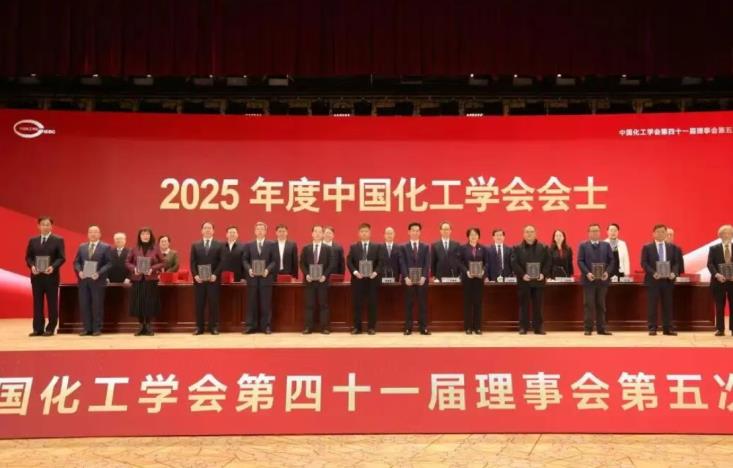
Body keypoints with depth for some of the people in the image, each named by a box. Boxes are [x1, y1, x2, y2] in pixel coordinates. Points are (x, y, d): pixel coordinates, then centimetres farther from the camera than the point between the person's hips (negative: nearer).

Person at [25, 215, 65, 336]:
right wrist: (32, 266, -10)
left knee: (52, 303, 1)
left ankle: (50, 329, 7)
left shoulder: (58, 240, 0)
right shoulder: (32, 240, 12)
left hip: (51, 276, -3)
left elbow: (62, 258, -5)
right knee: (37, 302, 6)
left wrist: (53, 267, -22)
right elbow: (28, 257, 10)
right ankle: (38, 328, 11)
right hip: (36, 276, 3)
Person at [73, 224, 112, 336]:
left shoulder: (106, 247, 2)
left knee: (97, 305, -1)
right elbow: (76, 262, 12)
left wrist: (99, 273, -17)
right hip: (83, 280, 4)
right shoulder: (82, 247, 15)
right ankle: (87, 328, 11)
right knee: (84, 305, 4)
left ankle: (97, 329, 6)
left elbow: (109, 263, -5)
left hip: (98, 280, -4)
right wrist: (79, 271, -7)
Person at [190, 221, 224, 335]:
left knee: (213, 303, 1)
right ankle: (199, 327, 8)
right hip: (199, 279, 2)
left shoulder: (219, 245, 6)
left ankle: (213, 327, 7)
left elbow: (222, 261, -1)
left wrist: (215, 275, -13)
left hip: (213, 279, -1)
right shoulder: (195, 245, 12)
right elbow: (192, 262, 6)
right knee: (199, 304, 3)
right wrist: (195, 275, -9)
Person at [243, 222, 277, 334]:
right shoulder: (249, 245, 12)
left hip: (266, 277, -1)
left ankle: (266, 326, 7)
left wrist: (268, 270, -15)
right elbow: (245, 260, 7)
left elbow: (274, 261, 1)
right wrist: (249, 269, -11)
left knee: (266, 303, 1)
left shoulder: (271, 244, 6)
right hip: (252, 277, 1)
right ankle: (250, 326, 8)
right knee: (251, 303, 3)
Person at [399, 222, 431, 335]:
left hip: (422, 279, 1)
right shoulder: (404, 247, 8)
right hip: (409, 279, -1)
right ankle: (408, 328, 6)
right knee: (409, 304, 1)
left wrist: (423, 277, -12)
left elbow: (427, 264, 2)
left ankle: (423, 327, 5)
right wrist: (406, 277, -14)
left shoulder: (425, 247, 11)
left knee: (423, 303, 2)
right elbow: (402, 264, -1)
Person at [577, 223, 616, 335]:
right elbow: (580, 261, -2)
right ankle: (588, 328, 2)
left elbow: (611, 260, 7)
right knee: (588, 304, -2)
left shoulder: (606, 245, 13)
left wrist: (607, 272, -10)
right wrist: (587, 273, -16)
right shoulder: (583, 245, 6)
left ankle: (602, 328, 11)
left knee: (601, 304, 6)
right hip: (589, 279, -2)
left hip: (602, 279, 2)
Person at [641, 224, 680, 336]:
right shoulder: (647, 247, 3)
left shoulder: (672, 247, 12)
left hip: (668, 279, 3)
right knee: (652, 305, -1)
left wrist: (673, 273, -11)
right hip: (652, 280, -2)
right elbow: (644, 263, -3)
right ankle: (652, 328, 3)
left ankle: (668, 328, 11)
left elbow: (676, 263, 8)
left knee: (667, 305, 5)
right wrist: (653, 273, -17)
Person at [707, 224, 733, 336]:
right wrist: (716, 274, -19)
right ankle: (720, 329, 7)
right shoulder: (713, 248, 6)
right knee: (719, 306, 3)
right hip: (718, 281, -1)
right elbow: (710, 264, -2)